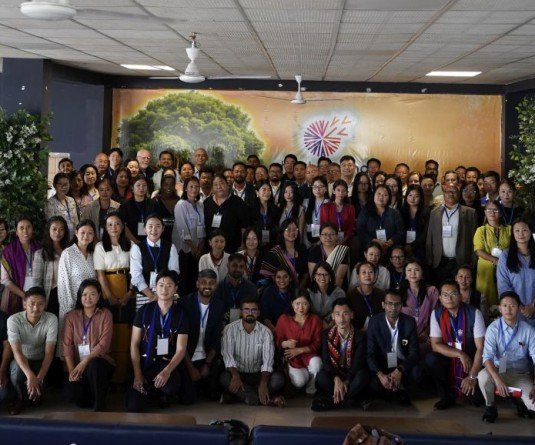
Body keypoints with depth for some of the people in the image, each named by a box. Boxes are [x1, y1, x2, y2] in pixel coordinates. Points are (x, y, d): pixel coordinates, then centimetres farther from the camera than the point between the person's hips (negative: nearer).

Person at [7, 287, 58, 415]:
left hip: (40, 361, 1)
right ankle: (21, 399, -4)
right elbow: (17, 351, -30)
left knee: (40, 385, -28)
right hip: (20, 360, 0)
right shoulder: (13, 320, -21)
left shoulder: (51, 319, -19)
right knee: (17, 368, -35)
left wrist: (39, 378, -36)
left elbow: (49, 352, -22)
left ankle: (36, 395, 12)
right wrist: (30, 376, -47)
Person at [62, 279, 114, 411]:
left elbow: (104, 344, -11)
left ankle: (100, 405, -17)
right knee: (73, 395, -24)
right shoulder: (71, 316, 7)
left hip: (99, 361, -2)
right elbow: (67, 345, -1)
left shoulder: (105, 315, 0)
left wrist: (85, 362, -22)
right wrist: (71, 370, -14)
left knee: (94, 365, -38)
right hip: (77, 365, 2)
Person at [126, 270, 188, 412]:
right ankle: (149, 389, 17)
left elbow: (181, 350, -6)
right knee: (133, 407, -19)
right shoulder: (144, 311, 1)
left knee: (171, 385, -37)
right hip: (145, 362, 1)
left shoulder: (180, 314, -1)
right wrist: (137, 374, -9)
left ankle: (163, 393, 3)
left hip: (168, 363, -1)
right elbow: (134, 344, 2)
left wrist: (167, 371, -25)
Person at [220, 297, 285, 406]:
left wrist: (263, 383, -30)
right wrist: (235, 375, -34)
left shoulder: (265, 332, -4)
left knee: (278, 378, -26)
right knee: (224, 378, -34)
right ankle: (269, 399, -29)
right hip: (237, 373, -1)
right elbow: (227, 356, -15)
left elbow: (268, 360, -13)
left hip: (257, 374, 1)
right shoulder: (230, 329, -6)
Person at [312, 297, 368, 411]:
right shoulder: (327, 334, -2)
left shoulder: (358, 336, -7)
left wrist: (346, 382, -26)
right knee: (321, 377, -31)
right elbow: (326, 361, -8)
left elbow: (358, 363, -14)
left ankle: (331, 401, -23)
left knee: (362, 376, -35)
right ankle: (355, 399, -20)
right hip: (334, 373, 1)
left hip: (352, 375, -1)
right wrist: (336, 379, -26)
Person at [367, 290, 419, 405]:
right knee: (373, 384, -30)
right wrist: (380, 375, -30)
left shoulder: (409, 322, -6)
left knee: (417, 372, -30)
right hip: (382, 367, -1)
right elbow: (370, 354, -11)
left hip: (403, 366, 1)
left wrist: (400, 370, -28)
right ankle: (399, 389, 4)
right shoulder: (374, 322, -8)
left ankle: (398, 386, 2)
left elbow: (414, 352, -10)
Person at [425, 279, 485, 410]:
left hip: (471, 360, -2)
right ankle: (447, 396, -4)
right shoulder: (436, 314, -8)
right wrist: (460, 355, -23)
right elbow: (435, 345, -10)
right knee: (431, 359, -30)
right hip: (448, 358, 2)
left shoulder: (474, 313, -15)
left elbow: (481, 348, -17)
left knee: (477, 397, -26)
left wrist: (472, 376, -23)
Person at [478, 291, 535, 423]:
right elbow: (487, 357, -20)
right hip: (498, 370, 0)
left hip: (520, 374, 1)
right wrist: (498, 380, -36)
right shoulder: (493, 328, -11)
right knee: (483, 376, -35)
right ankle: (490, 407, -5)